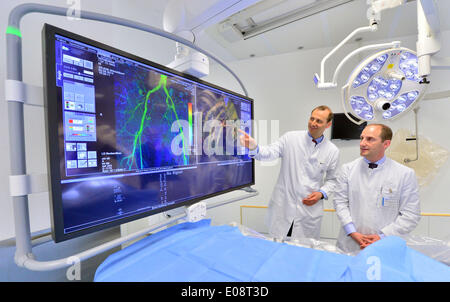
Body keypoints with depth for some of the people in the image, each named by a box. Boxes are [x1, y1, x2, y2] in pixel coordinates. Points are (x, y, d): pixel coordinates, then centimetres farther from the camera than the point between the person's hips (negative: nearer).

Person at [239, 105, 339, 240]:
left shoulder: (333, 151, 3)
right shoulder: (290, 138, -4)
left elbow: (331, 179, 12)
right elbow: (270, 153, -16)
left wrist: (321, 193, -6)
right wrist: (253, 147, -36)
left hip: (310, 209, 2)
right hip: (282, 207, -1)